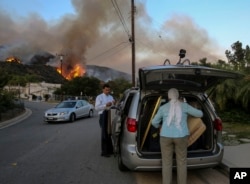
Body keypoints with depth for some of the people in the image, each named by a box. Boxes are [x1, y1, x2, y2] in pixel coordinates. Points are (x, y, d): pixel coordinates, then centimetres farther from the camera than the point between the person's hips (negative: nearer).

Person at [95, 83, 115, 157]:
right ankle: (104, 152, 6)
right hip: (103, 116, -6)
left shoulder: (111, 97, 14)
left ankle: (110, 150, 27)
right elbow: (96, 107, -12)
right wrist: (105, 105, -21)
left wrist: (113, 104, -5)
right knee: (104, 134, -3)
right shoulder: (99, 97, -2)